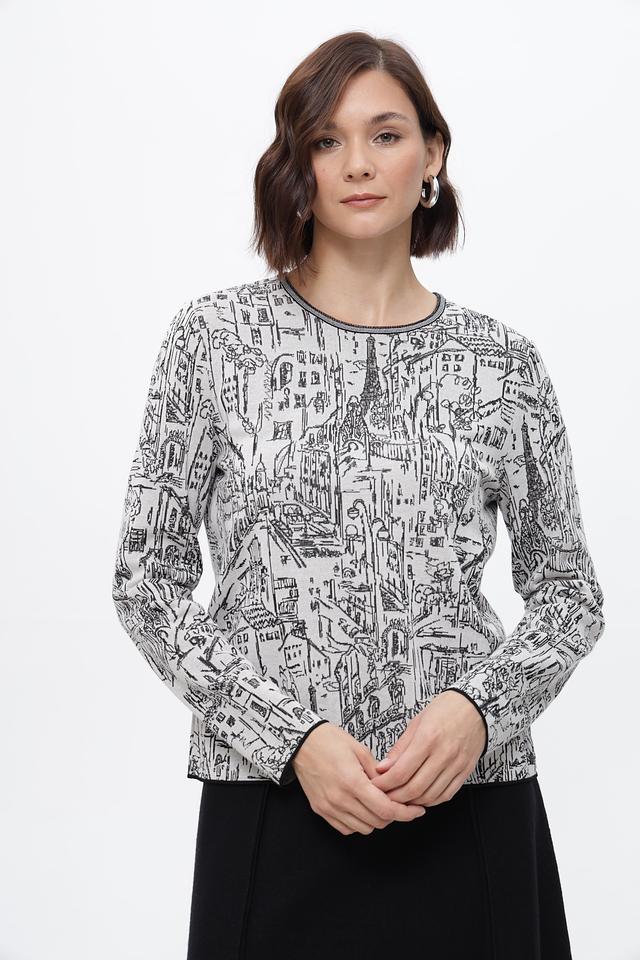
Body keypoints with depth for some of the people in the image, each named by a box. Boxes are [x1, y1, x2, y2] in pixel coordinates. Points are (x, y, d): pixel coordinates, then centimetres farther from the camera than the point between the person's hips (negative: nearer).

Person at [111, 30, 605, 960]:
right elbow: (147, 578, -1)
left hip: (471, 804, 1)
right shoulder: (215, 336, -1)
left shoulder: (501, 361, 3)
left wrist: (480, 706, -10)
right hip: (275, 799, -1)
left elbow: (569, 589, 8)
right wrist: (292, 735, -11)